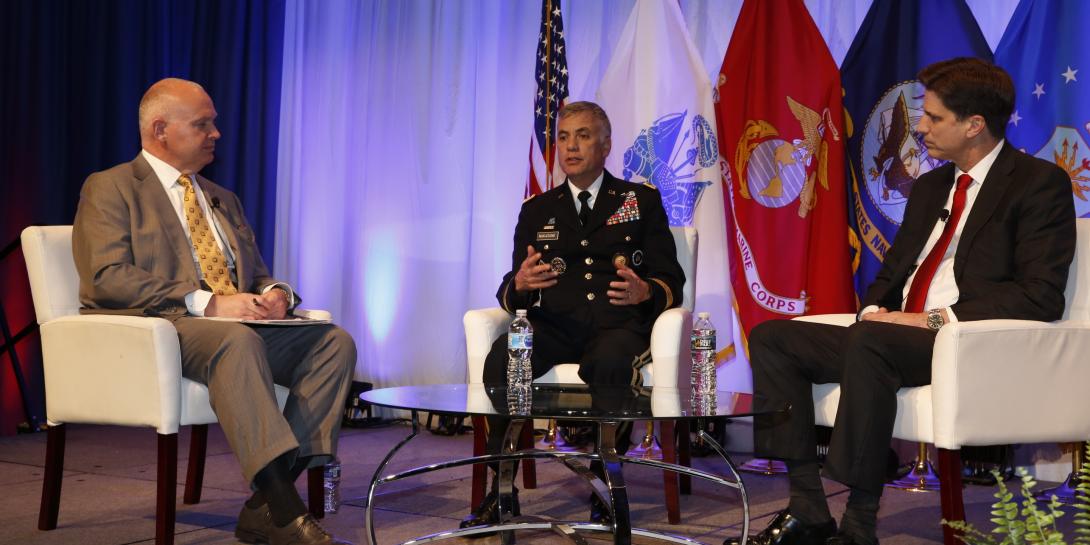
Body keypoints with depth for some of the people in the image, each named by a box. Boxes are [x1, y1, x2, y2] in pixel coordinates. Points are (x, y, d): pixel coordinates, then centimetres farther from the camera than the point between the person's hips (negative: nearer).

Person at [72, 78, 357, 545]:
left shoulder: (222, 200, 27)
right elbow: (109, 277, -11)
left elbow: (256, 274, 26)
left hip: (239, 327, 7)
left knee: (334, 341, -18)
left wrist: (273, 293, -2)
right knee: (237, 341, -39)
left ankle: (267, 508, -25)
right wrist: (207, 303, -21)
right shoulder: (109, 188, 4)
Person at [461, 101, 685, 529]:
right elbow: (509, 293, 13)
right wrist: (520, 284, -14)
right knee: (501, 359, -32)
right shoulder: (536, 210, 20)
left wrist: (645, 292, -18)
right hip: (555, 326, 2)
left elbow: (672, 282, 7)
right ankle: (500, 490, -24)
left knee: (610, 363, -39)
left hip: (619, 324, -2)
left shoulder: (642, 200, 15)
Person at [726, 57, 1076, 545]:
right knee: (772, 336, -5)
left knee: (869, 341, -36)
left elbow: (1041, 297, -14)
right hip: (893, 337, 8)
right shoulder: (930, 187, 21)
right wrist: (873, 311, 1)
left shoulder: (1040, 183, -3)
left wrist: (935, 319, -18)